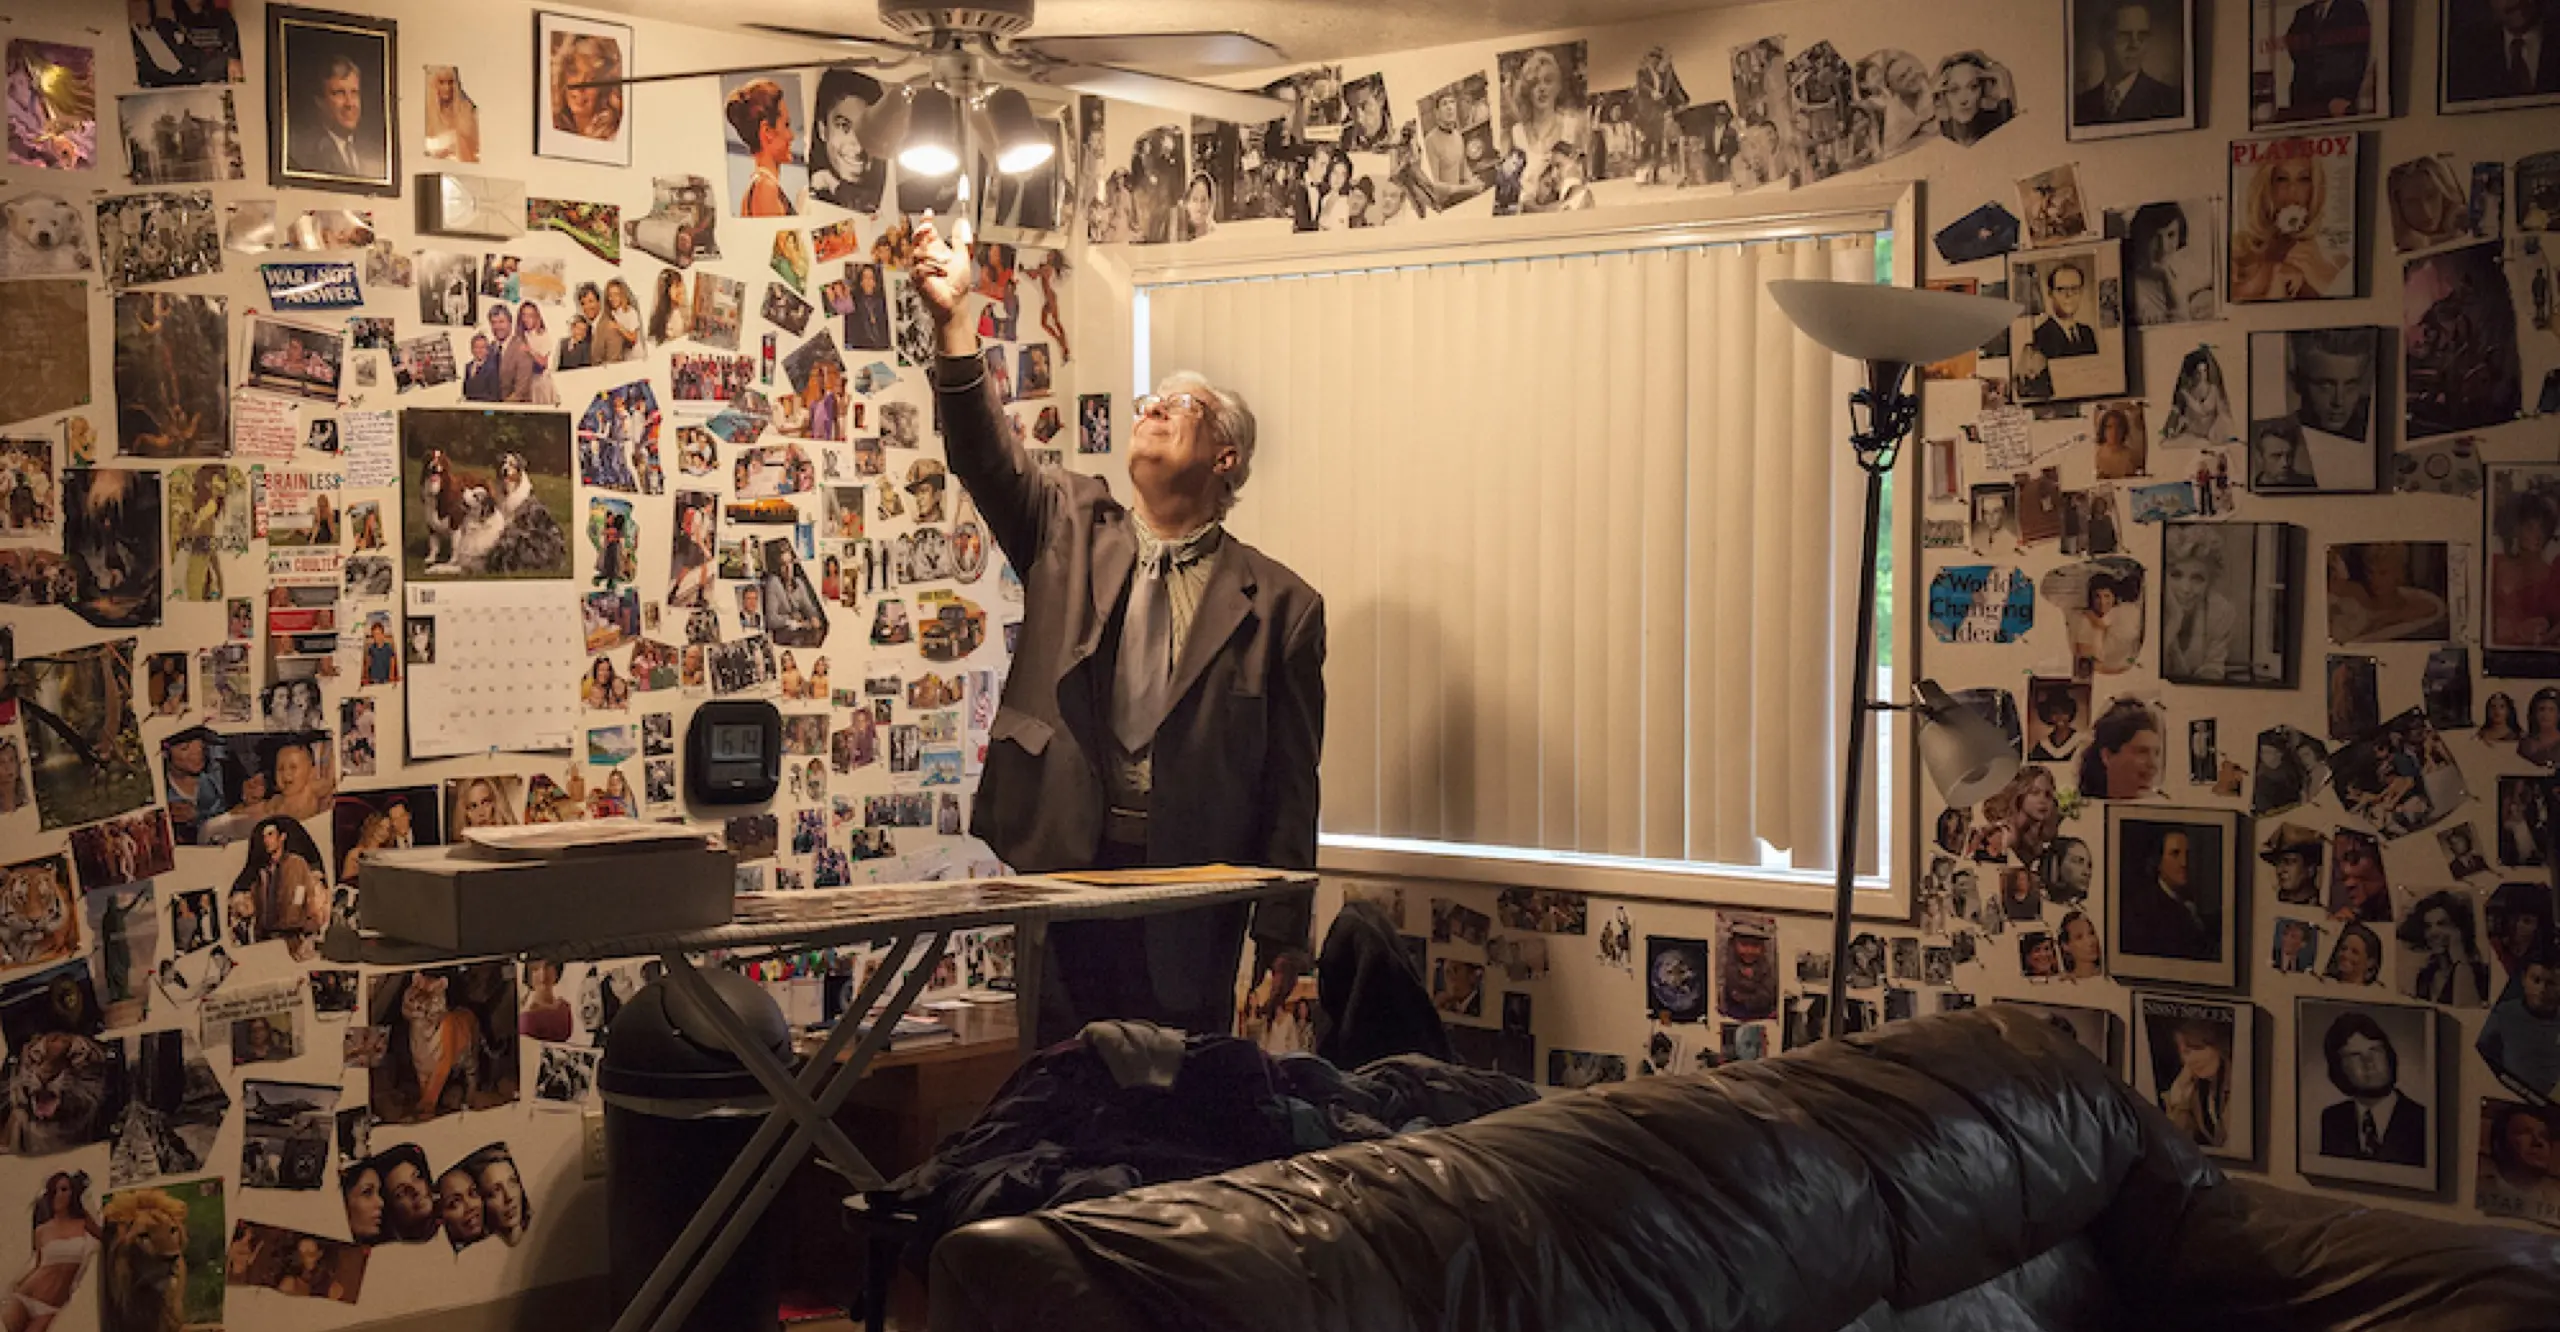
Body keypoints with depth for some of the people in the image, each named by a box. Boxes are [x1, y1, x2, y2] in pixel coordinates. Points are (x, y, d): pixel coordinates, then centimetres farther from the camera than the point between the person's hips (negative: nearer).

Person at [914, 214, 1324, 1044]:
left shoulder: (1277, 603, 2)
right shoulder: (1071, 533, 11)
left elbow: (1290, 788, 1)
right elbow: (987, 454, -6)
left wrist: (1279, 941, -4)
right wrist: (952, 322, -21)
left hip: (1192, 893, -1)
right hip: (1063, 865, 2)